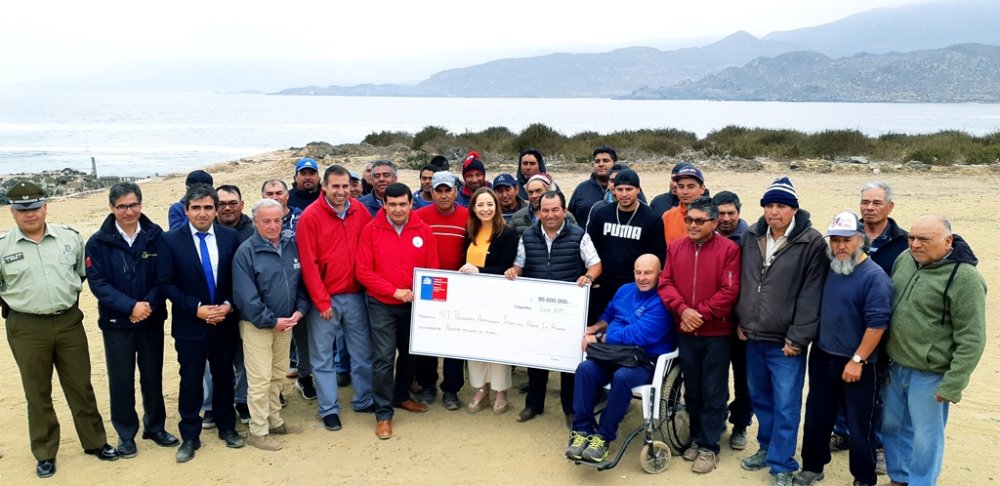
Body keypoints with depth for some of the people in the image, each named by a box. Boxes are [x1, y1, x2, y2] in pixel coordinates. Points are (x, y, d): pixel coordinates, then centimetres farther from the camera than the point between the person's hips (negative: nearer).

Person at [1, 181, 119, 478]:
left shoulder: (69, 237, -1)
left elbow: (84, 270, 14)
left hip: (69, 322, 1)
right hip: (26, 329, -1)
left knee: (81, 387, 11)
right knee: (37, 394, 11)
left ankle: (95, 442, 25)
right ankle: (45, 454, 24)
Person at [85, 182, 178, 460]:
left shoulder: (156, 236, -4)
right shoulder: (99, 242, -6)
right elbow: (97, 283, -10)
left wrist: (149, 304, -17)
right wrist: (130, 306, -20)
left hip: (152, 319, 1)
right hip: (116, 322, -1)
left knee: (153, 375, 11)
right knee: (121, 380, 7)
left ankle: (155, 427, 28)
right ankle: (126, 434, 22)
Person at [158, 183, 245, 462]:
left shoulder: (230, 237, -1)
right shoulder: (171, 240, -7)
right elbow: (166, 283, -8)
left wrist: (229, 304, -12)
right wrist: (196, 308, -16)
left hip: (225, 322, 2)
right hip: (190, 324, -2)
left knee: (224, 377, 15)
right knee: (191, 382, 6)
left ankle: (226, 427, 32)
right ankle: (190, 436, 20)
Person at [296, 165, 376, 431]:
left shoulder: (359, 210, 2)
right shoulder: (310, 217, -10)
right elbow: (308, 264, -11)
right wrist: (322, 301, -11)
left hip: (355, 296, 4)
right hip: (324, 299, -4)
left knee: (363, 351, 13)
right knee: (323, 357, 6)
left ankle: (364, 399, 30)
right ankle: (329, 409, 19)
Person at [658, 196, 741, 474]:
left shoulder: (729, 249, -9)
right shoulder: (675, 248, 6)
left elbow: (729, 291, -14)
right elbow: (665, 283, 1)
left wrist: (700, 313, -17)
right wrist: (682, 309, -14)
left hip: (717, 333, -4)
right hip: (685, 332, 4)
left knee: (713, 392, 3)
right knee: (692, 389, 14)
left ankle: (709, 446, 13)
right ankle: (697, 438, 29)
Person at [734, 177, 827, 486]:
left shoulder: (811, 243, -13)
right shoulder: (752, 236, 5)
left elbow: (811, 296, -15)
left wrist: (797, 338, -16)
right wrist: (740, 320, 8)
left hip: (786, 341, -6)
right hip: (753, 336, 6)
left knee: (785, 405, 1)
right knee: (759, 398, 19)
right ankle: (767, 447, 38)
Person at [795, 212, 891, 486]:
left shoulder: (874, 276, -15)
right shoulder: (827, 268, 4)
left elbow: (877, 324, -18)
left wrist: (857, 361, -18)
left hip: (854, 364, -6)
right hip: (821, 357, 6)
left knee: (859, 425, 7)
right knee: (816, 417, 15)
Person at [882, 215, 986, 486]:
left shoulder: (964, 278, -18)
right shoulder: (904, 260, 2)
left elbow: (971, 340, -17)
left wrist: (952, 385, -17)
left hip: (930, 375, -7)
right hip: (896, 366, 7)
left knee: (925, 437, 6)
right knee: (892, 426, 19)